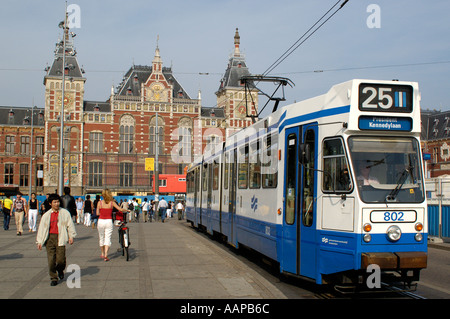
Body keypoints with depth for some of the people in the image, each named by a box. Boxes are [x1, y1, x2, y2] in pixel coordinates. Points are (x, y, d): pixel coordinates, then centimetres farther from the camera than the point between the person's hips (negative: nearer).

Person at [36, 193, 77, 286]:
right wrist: (39, 241, 9)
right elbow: (41, 228, 14)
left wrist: (71, 236, -3)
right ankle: (53, 278, 9)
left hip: (60, 238, -2)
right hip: (49, 238, 2)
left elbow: (70, 225, 6)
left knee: (60, 259, -7)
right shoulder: (46, 215, 12)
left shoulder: (65, 213, 6)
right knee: (51, 259, -4)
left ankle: (60, 270, 26)